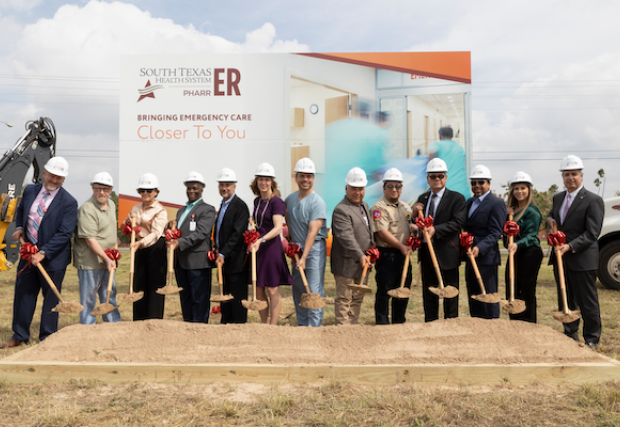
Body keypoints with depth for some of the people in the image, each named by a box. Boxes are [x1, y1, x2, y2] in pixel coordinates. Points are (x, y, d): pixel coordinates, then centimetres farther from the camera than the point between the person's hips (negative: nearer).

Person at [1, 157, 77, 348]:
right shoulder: (30, 191, 5)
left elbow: (64, 233, -17)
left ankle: (47, 338, 18)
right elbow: (21, 211, 23)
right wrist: (19, 227, 3)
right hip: (28, 253, 5)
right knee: (23, 293, 11)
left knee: (50, 298, 5)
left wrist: (43, 253, -23)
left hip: (52, 258, -5)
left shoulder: (68, 202, -13)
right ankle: (19, 336, 24)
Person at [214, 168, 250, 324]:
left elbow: (237, 234, -20)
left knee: (237, 298, -1)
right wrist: (219, 251, 11)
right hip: (224, 258, 9)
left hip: (236, 259, -9)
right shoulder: (223, 204, 15)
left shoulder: (240, 206, -13)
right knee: (225, 296, 14)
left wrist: (223, 254, -23)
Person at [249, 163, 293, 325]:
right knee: (258, 290, 10)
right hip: (257, 248, 7)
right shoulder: (257, 201, 12)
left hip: (272, 247, -7)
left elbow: (278, 228, -22)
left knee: (272, 290, -1)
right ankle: (264, 325, 21)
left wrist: (261, 240, -34)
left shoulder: (277, 202, -10)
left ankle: (273, 326, 8)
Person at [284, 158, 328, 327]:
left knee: (314, 292, -7)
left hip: (314, 249, -6)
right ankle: (302, 326, 22)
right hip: (296, 249, 7)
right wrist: (290, 240, 13)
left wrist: (304, 257, -26)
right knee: (298, 291, 11)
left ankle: (314, 328, -3)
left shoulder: (317, 202, -13)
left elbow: (313, 232, -20)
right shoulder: (290, 199, 7)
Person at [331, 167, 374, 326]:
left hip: (363, 263, 9)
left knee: (358, 298, 15)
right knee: (344, 299, -1)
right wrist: (360, 255, -30)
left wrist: (372, 248, 9)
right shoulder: (340, 210, -15)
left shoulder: (365, 206, 15)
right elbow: (346, 237, -24)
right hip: (346, 264, -9)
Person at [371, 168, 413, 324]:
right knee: (384, 291, -1)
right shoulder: (379, 208, -8)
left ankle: (399, 323, 26)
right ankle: (382, 324, 8)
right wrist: (400, 246, -21)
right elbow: (382, 232, -17)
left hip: (404, 254, 8)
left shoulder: (405, 207, 16)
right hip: (387, 255, -7)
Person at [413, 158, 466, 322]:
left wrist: (436, 229, -26)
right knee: (429, 293, 13)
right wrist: (414, 214, -5)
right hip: (426, 252, 5)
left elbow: (458, 222, -16)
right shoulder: (422, 199, 13)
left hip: (447, 253, -5)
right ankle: (430, 324, 24)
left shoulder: (456, 198, -4)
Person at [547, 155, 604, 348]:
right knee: (565, 300, 16)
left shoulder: (593, 200, -12)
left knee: (587, 301, 4)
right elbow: (552, 216, 27)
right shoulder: (558, 198, 11)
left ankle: (591, 339, 18)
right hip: (560, 258, 7)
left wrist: (570, 246, -28)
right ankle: (570, 334, 31)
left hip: (582, 258, -7)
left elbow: (592, 233, -17)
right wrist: (550, 220, 2)